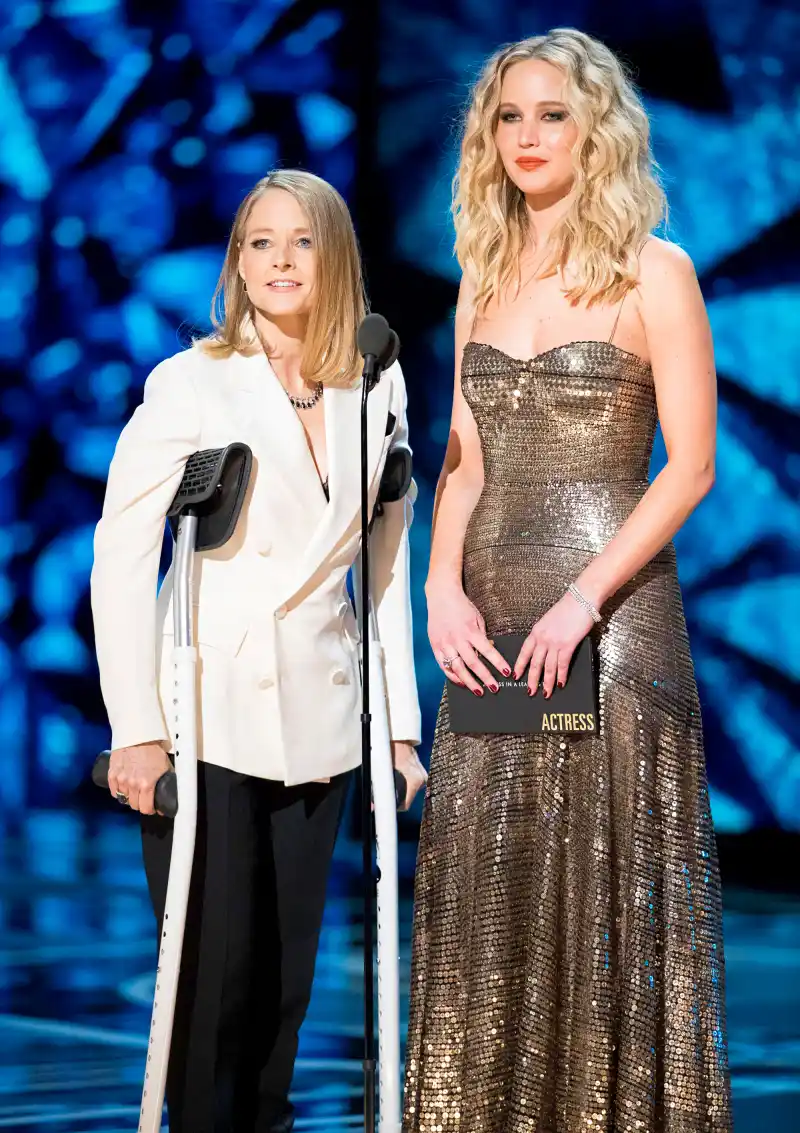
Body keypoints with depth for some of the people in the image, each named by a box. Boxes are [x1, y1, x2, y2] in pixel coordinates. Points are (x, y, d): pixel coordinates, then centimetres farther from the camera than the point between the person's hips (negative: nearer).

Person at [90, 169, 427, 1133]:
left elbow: (387, 566, 11)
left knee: (287, 971, 8)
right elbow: (119, 556, -9)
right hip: (206, 717, -4)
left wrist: (400, 722, 6)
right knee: (215, 970, -2)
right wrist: (136, 729, -14)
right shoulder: (190, 383, -5)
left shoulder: (377, 392, 7)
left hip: (316, 721, 4)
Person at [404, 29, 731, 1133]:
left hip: (610, 610, -5)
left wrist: (583, 600, -16)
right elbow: (463, 463, 13)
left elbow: (690, 466, -8)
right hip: (490, 625, 5)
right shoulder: (485, 278, 14)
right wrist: (443, 588, -3)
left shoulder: (653, 273, -2)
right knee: (487, 894, 6)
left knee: (606, 888, -3)